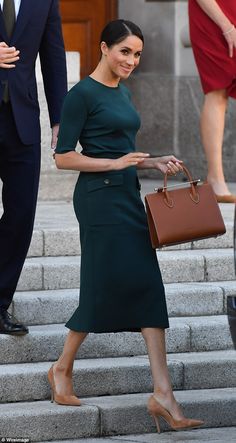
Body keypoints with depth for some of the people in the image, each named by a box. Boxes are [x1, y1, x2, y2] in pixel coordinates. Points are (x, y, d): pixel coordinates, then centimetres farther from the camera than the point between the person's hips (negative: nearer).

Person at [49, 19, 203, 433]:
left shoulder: (122, 92, 16)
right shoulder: (82, 94, -10)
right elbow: (64, 157, -12)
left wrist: (154, 162, 9)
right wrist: (116, 164, -17)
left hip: (128, 196, 8)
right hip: (99, 198, -8)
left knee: (147, 287, -1)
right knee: (104, 287, -5)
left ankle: (162, 393, -7)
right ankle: (63, 368, 18)